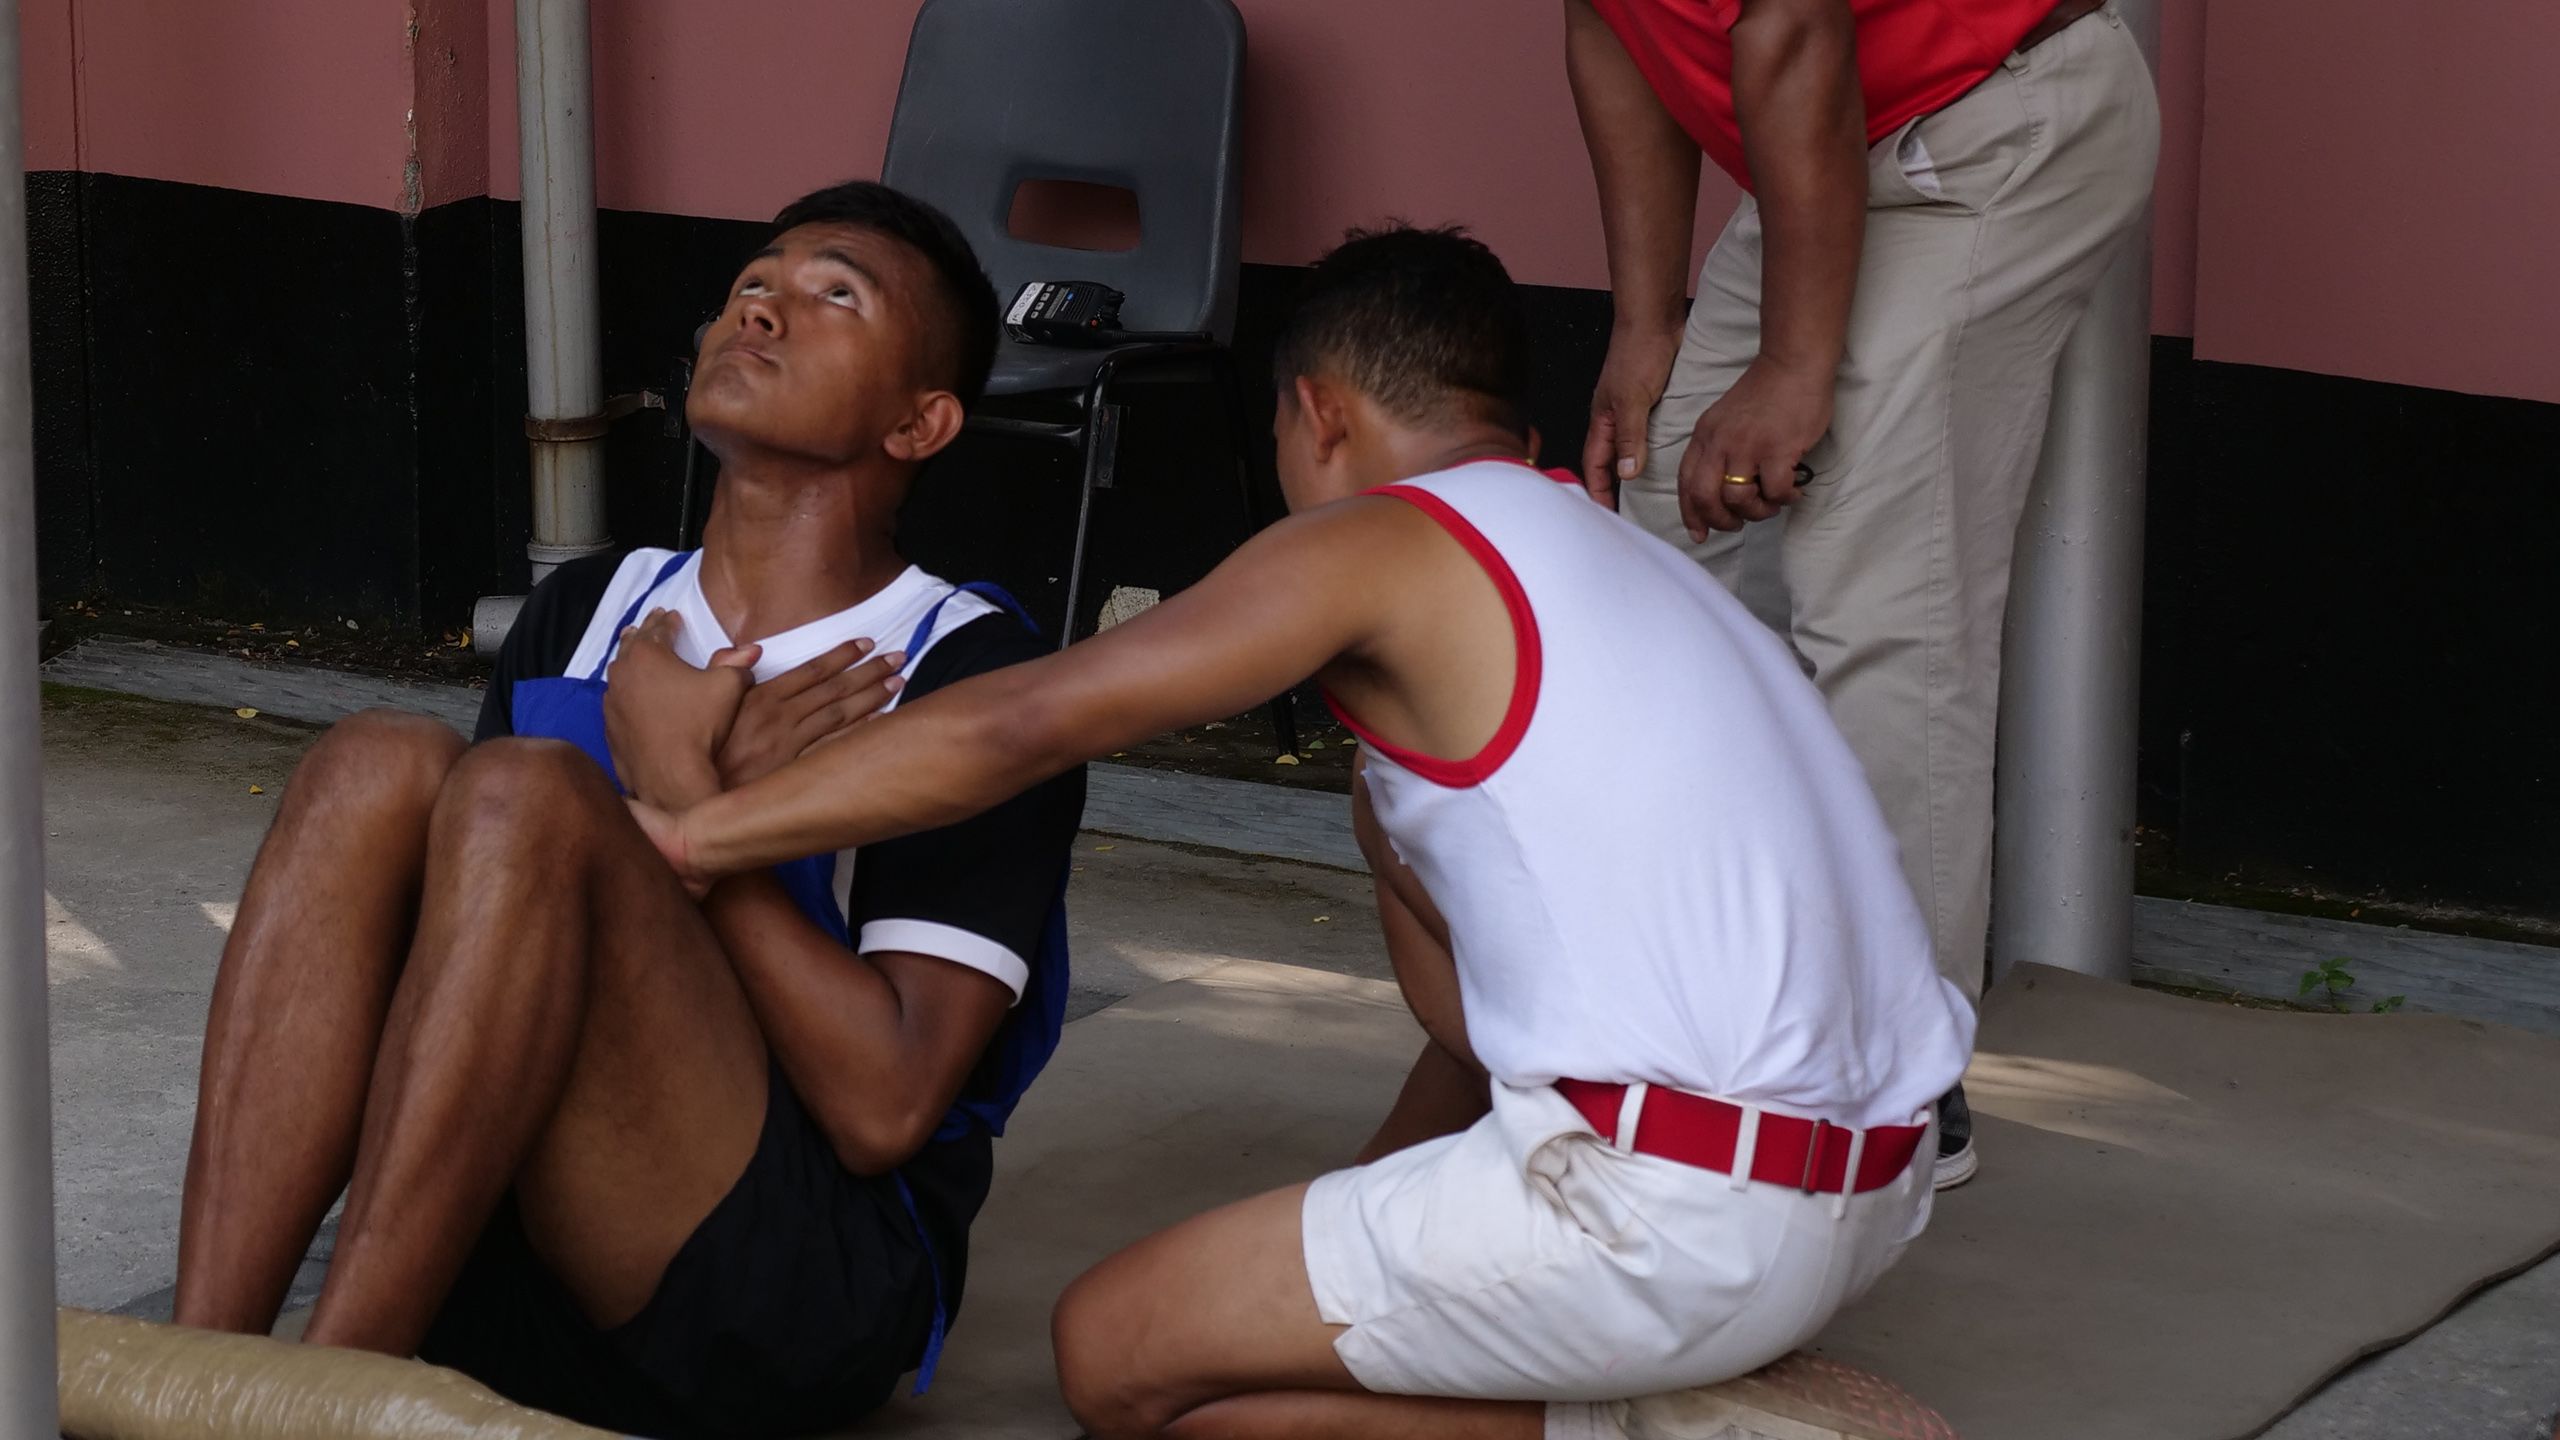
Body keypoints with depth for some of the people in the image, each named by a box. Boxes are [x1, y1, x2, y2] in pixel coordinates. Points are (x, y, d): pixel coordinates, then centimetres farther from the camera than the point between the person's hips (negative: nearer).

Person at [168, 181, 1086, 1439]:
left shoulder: (968, 676, 0)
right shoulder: (586, 615, 19)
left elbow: (884, 1107, -11)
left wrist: (681, 792, -7)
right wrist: (679, 784, -4)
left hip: (810, 1282, -5)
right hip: (514, 1281, 5)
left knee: (527, 794, -24)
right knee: (379, 768, -16)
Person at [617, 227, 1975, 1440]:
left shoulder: (1382, 544, -3)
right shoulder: (1622, 561, 23)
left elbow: (1022, 724, -9)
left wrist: (687, 833, -5)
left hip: (1679, 1215, -9)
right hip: (1870, 1198, 9)